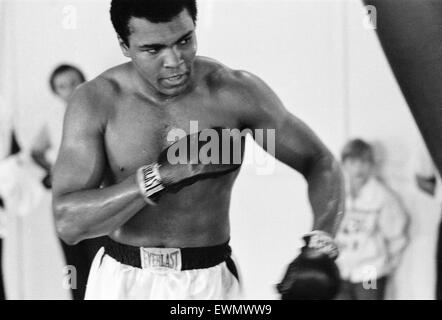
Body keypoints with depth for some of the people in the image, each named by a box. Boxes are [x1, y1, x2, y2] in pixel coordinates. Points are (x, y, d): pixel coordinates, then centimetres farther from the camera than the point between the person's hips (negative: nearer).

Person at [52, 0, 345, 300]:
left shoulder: (235, 91, -9)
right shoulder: (96, 101, -10)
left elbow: (321, 163, -1)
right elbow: (68, 222, -17)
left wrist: (319, 249, -19)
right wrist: (162, 174, -28)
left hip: (209, 285, 0)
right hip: (121, 283, 0)